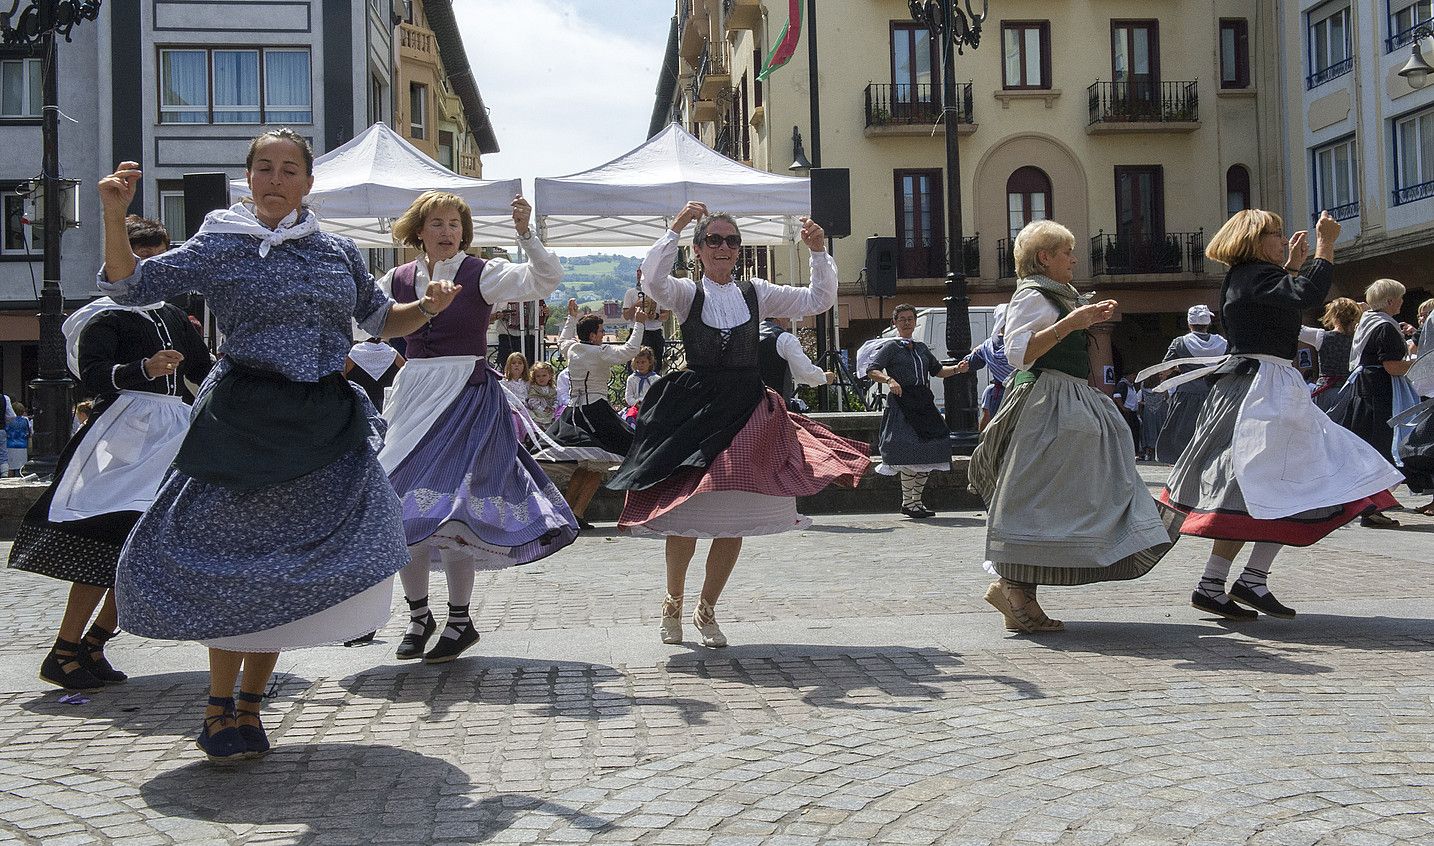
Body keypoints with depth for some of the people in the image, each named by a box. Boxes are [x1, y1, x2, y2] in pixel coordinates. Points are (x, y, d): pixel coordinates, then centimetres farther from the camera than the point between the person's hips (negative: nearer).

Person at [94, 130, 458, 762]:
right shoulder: (218, 247, 3)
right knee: (234, 557, -3)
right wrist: (114, 215, -14)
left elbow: (380, 319, 20)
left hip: (327, 421, 3)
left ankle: (249, 704, 20)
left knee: (287, 565, 5)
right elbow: (129, 287, -1)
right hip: (244, 420, -3)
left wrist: (427, 307, 2)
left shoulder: (338, 251, 11)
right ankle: (220, 706, 15)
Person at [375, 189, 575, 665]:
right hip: (413, 396, 5)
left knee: (449, 508, -11)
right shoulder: (398, 280, 9)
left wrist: (525, 233, -27)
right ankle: (419, 617, 20)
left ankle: (460, 621, 6)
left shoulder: (482, 274, -3)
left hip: (467, 398, -5)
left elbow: (546, 279, -15)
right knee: (399, 507, 3)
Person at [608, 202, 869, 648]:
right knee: (686, 514, -2)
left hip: (748, 412, 3)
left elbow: (819, 300, 7)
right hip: (695, 410, -3)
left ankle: (706, 610, 23)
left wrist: (818, 251, -5)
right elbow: (652, 279, -21)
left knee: (736, 519, 4)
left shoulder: (756, 293, 10)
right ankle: (673, 605, 23)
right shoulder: (686, 293, 2)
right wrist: (676, 225, -23)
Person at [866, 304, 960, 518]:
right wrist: (889, 379, -26)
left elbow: (938, 371, 28)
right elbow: (871, 371, -8)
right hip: (902, 405, -7)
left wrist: (956, 369, 10)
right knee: (911, 453, -14)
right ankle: (907, 502, -5)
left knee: (928, 455, 4)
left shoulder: (921, 348, 22)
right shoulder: (891, 348, 3)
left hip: (924, 404, 7)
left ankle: (917, 501, 14)